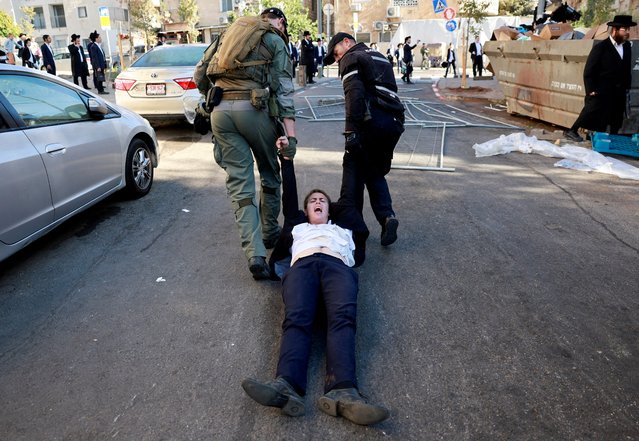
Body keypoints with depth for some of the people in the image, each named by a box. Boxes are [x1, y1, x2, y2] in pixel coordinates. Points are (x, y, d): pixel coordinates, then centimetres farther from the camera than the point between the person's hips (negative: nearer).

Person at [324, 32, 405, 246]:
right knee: (375, 172, 16)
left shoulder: (351, 58, 5)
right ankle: (387, 215, -2)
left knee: (354, 168, 4)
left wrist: (351, 131, -18)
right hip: (395, 122, 8)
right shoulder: (381, 58, 31)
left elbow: (355, 94, -13)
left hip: (372, 119, -7)